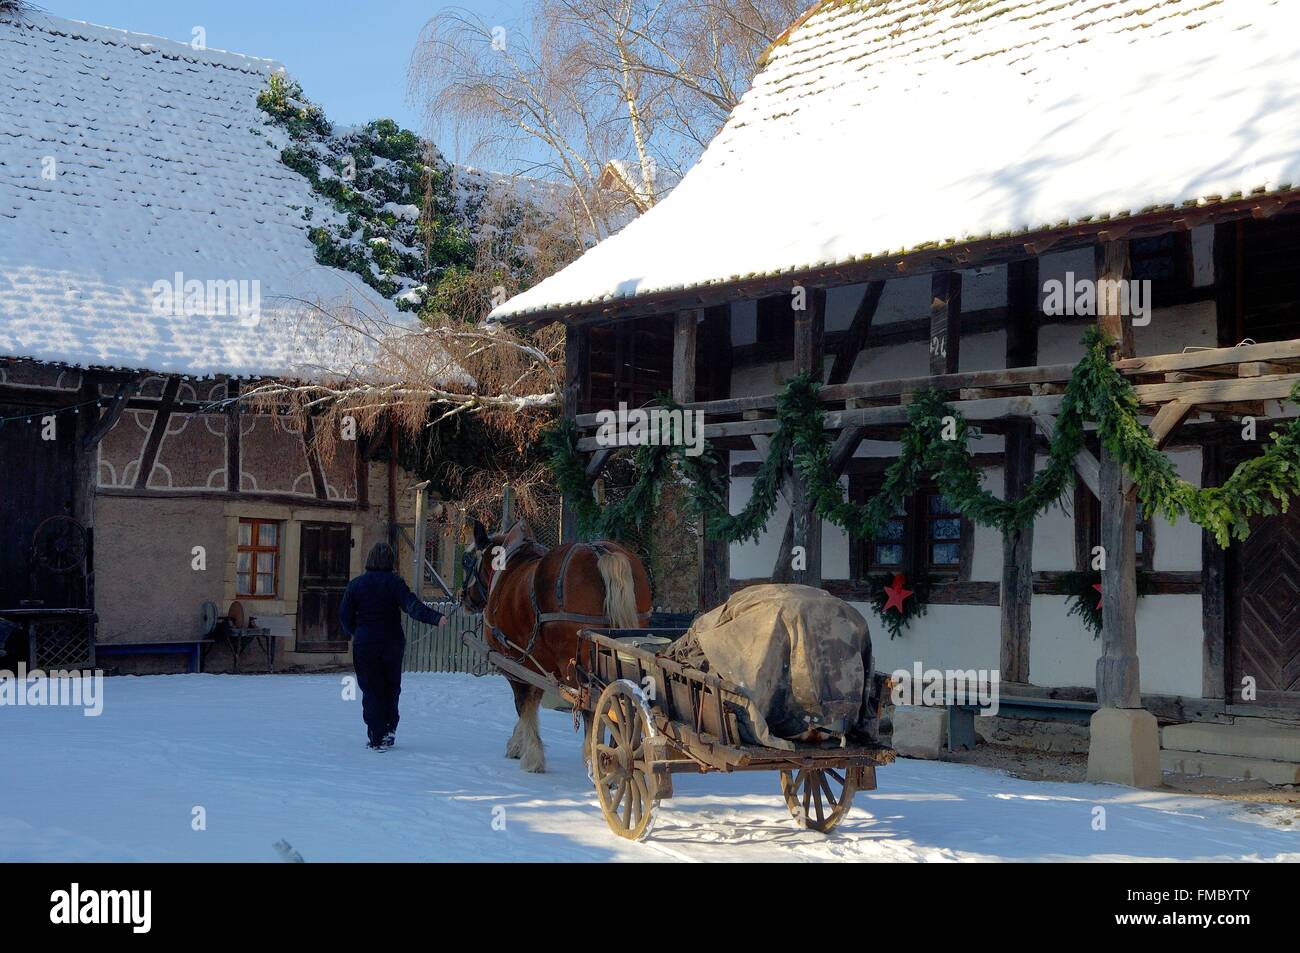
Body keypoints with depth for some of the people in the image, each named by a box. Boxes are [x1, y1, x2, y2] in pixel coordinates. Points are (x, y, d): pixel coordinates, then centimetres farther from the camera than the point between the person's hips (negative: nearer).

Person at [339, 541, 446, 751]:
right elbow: (413, 607, -19)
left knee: (371, 690, 4)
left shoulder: (355, 584, -1)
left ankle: (377, 738, 0)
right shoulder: (395, 582, -6)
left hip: (364, 645, 0)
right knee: (391, 688, 17)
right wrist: (437, 618, -26)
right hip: (392, 643, 0)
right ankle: (389, 729, 9)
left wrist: (351, 633, 23)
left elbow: (344, 615, 3)